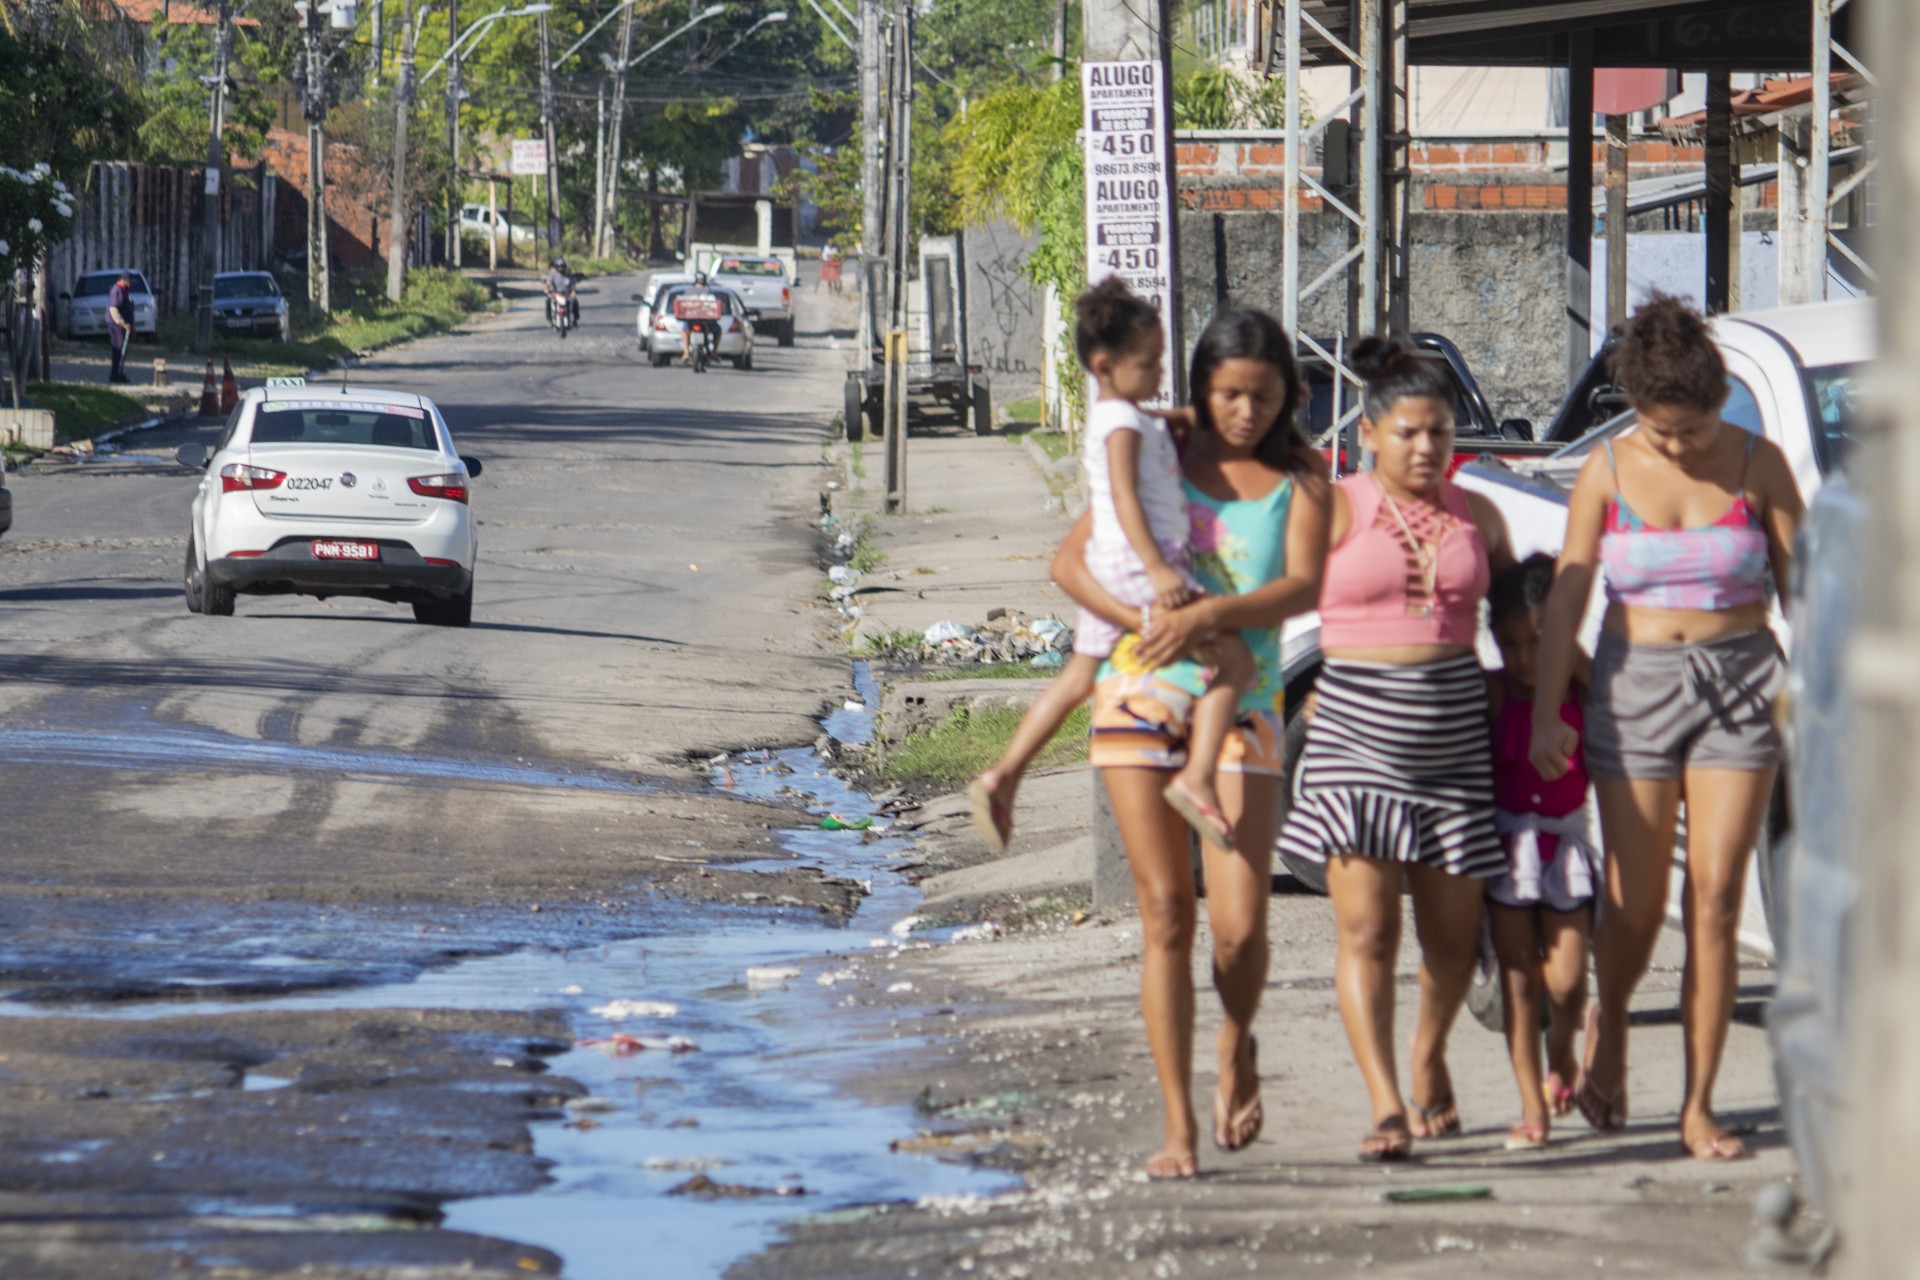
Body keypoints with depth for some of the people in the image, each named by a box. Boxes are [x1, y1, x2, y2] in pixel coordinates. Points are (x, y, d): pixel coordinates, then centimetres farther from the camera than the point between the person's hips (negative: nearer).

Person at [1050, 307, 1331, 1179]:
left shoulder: (1299, 482, 5)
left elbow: (1304, 587, -11)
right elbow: (1069, 561, 5)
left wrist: (1209, 614, -26)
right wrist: (1141, 621, -11)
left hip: (1242, 708, -1)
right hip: (1142, 696, 1)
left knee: (1240, 925, -10)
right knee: (1165, 914, -3)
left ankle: (1236, 1047, 23)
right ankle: (1178, 1125, 2)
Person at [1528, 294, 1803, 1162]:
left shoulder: (1758, 465, 0)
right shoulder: (1608, 471, 0)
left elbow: (1798, 584, 3)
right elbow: (1566, 594, 0)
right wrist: (1547, 712, -7)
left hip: (1739, 688, 0)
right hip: (1634, 688, 0)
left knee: (1714, 900, -6)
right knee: (1635, 903, 1)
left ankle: (1699, 1108, -1)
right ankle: (1607, 1024, 34)